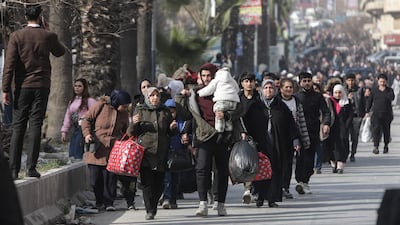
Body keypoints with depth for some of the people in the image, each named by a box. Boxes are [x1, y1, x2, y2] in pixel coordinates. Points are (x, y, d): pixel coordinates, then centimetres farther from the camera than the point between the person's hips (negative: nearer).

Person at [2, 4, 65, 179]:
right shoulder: (48, 36, -1)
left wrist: (6, 89, -5)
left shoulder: (16, 36, -4)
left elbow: (9, 64, -7)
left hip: (23, 86, 0)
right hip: (42, 86, 0)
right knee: (36, 127, 1)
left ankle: (13, 169, -2)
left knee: (18, 128, 3)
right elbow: (60, 52, 20)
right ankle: (31, 168, -5)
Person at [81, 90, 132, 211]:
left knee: (110, 176, -4)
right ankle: (99, 201, 18)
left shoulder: (124, 114, 7)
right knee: (95, 178, 2)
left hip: (113, 150, 2)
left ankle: (109, 202, 5)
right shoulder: (100, 105, -5)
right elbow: (87, 119, 2)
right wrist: (87, 133, -12)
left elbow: (125, 132, 21)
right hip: (96, 148, -2)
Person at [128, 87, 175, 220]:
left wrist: (172, 128, 0)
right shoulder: (140, 110, 9)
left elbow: (171, 134, 23)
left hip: (161, 153, 2)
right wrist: (134, 123, -12)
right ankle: (150, 210, -12)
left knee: (159, 183, 2)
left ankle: (153, 208, 17)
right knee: (146, 182, -11)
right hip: (145, 151, -2)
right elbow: (131, 133, 8)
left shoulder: (165, 111, 15)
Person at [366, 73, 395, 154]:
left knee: (386, 130, 9)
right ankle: (376, 147, -19)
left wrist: (384, 91, -13)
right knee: (376, 129, -13)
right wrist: (367, 111, 8)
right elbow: (369, 101, 11)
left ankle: (386, 145, 27)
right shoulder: (374, 90, 6)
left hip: (387, 114, 0)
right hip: (376, 114, 0)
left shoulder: (389, 90, 4)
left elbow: (392, 97, -15)